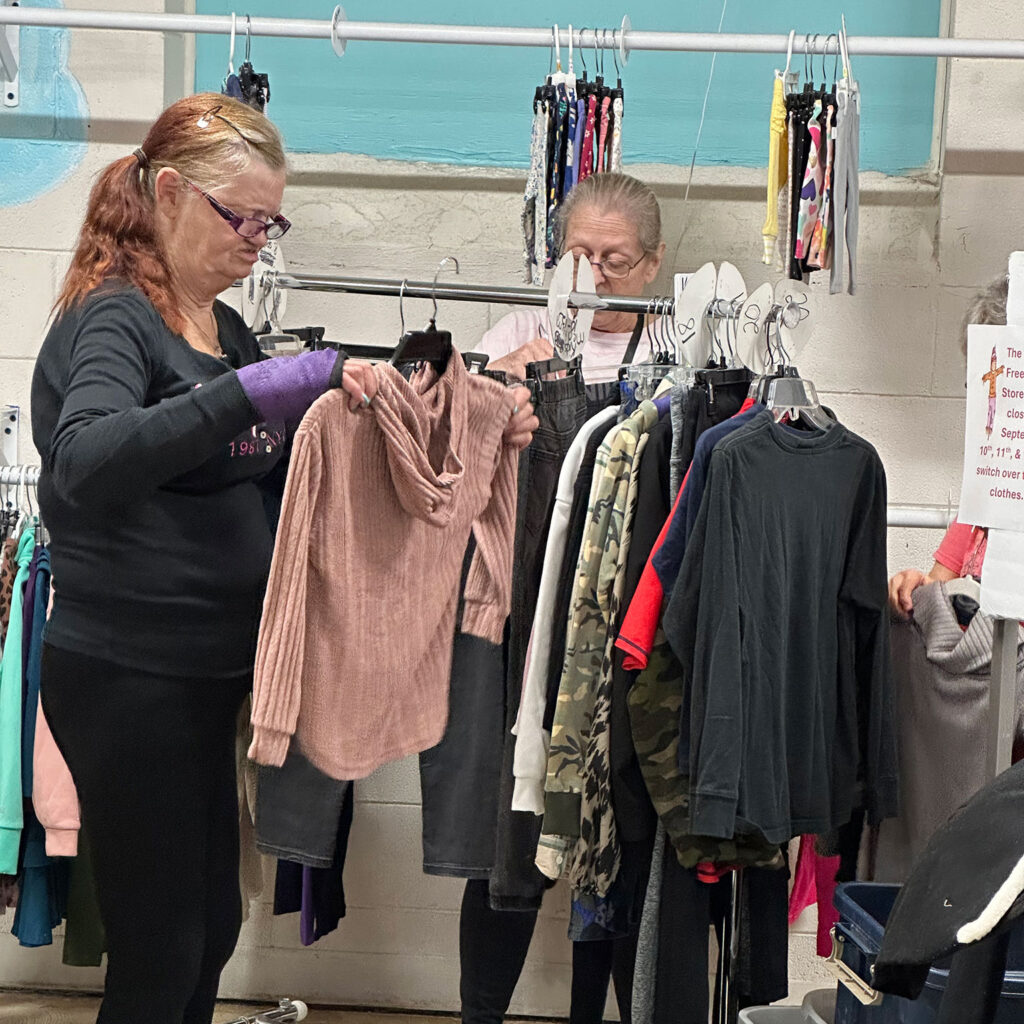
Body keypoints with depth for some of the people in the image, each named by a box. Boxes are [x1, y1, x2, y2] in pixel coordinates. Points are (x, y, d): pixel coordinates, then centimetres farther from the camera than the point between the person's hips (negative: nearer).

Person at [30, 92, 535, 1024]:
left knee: (212, 925, 17)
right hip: (127, 675, -9)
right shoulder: (113, 319, -14)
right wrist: (264, 387, -38)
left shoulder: (225, 329, 13)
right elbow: (86, 463, -34)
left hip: (203, 673, 9)